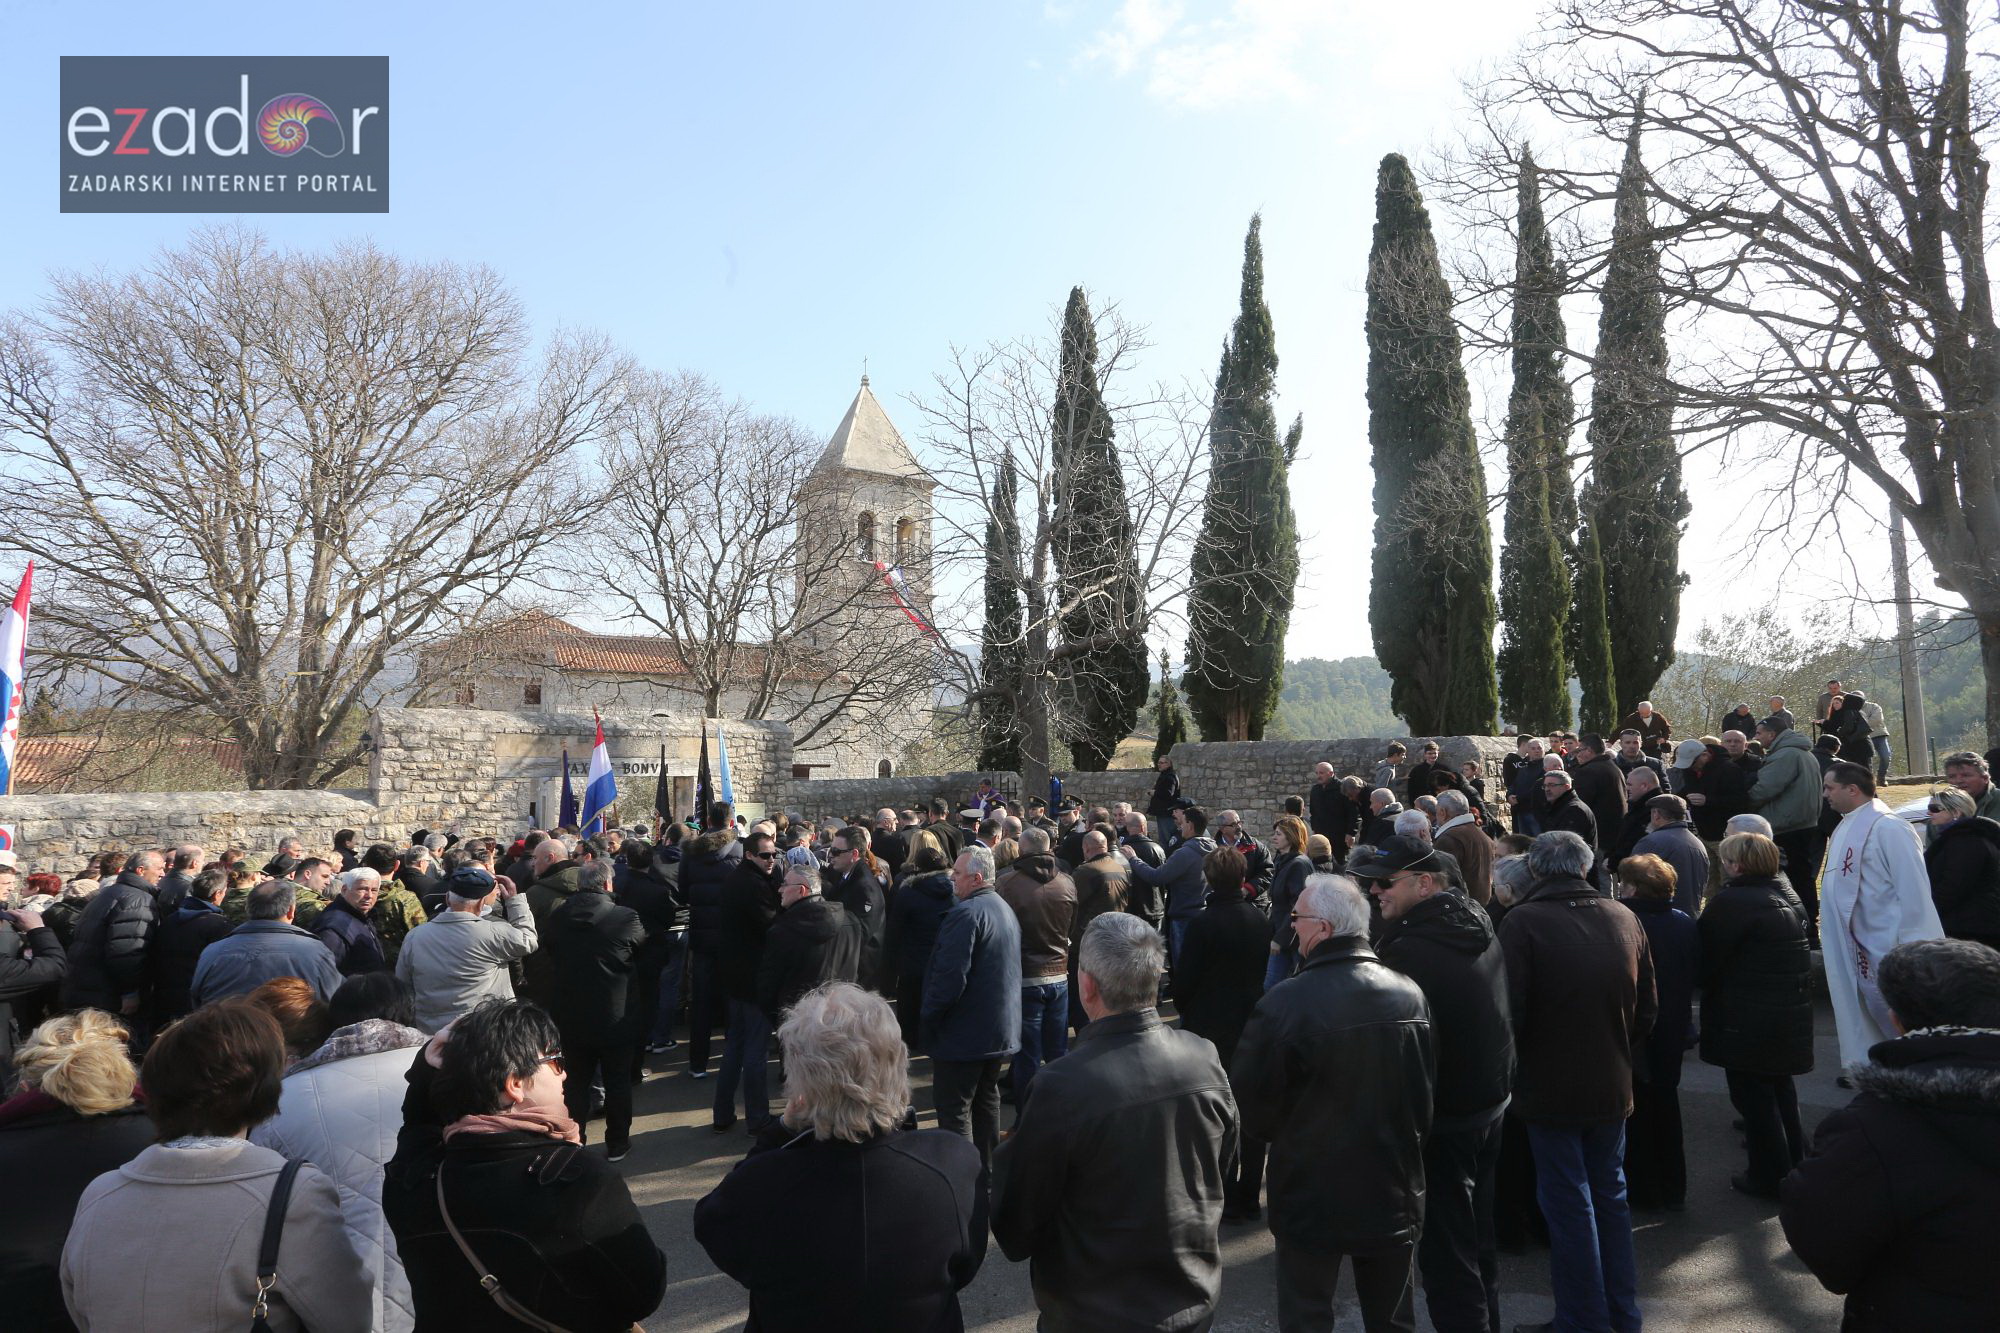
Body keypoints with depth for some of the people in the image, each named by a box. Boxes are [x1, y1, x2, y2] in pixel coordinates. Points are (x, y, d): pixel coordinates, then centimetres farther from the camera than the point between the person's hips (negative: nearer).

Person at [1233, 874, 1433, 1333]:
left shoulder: (1286, 1002, -24)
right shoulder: (1410, 993, -7)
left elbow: (1250, 1101, -15)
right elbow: (1426, 1092, 6)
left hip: (1312, 1196, -4)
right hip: (1395, 1191, 5)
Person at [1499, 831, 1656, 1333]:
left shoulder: (1522, 922, -20)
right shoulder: (1624, 919, -2)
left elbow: (1510, 1011, -18)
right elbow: (1647, 1007, 6)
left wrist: (1514, 1064, 0)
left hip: (1551, 1089, -5)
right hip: (1612, 1085, 5)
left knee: (1569, 1204, 7)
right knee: (1610, 1195, 19)